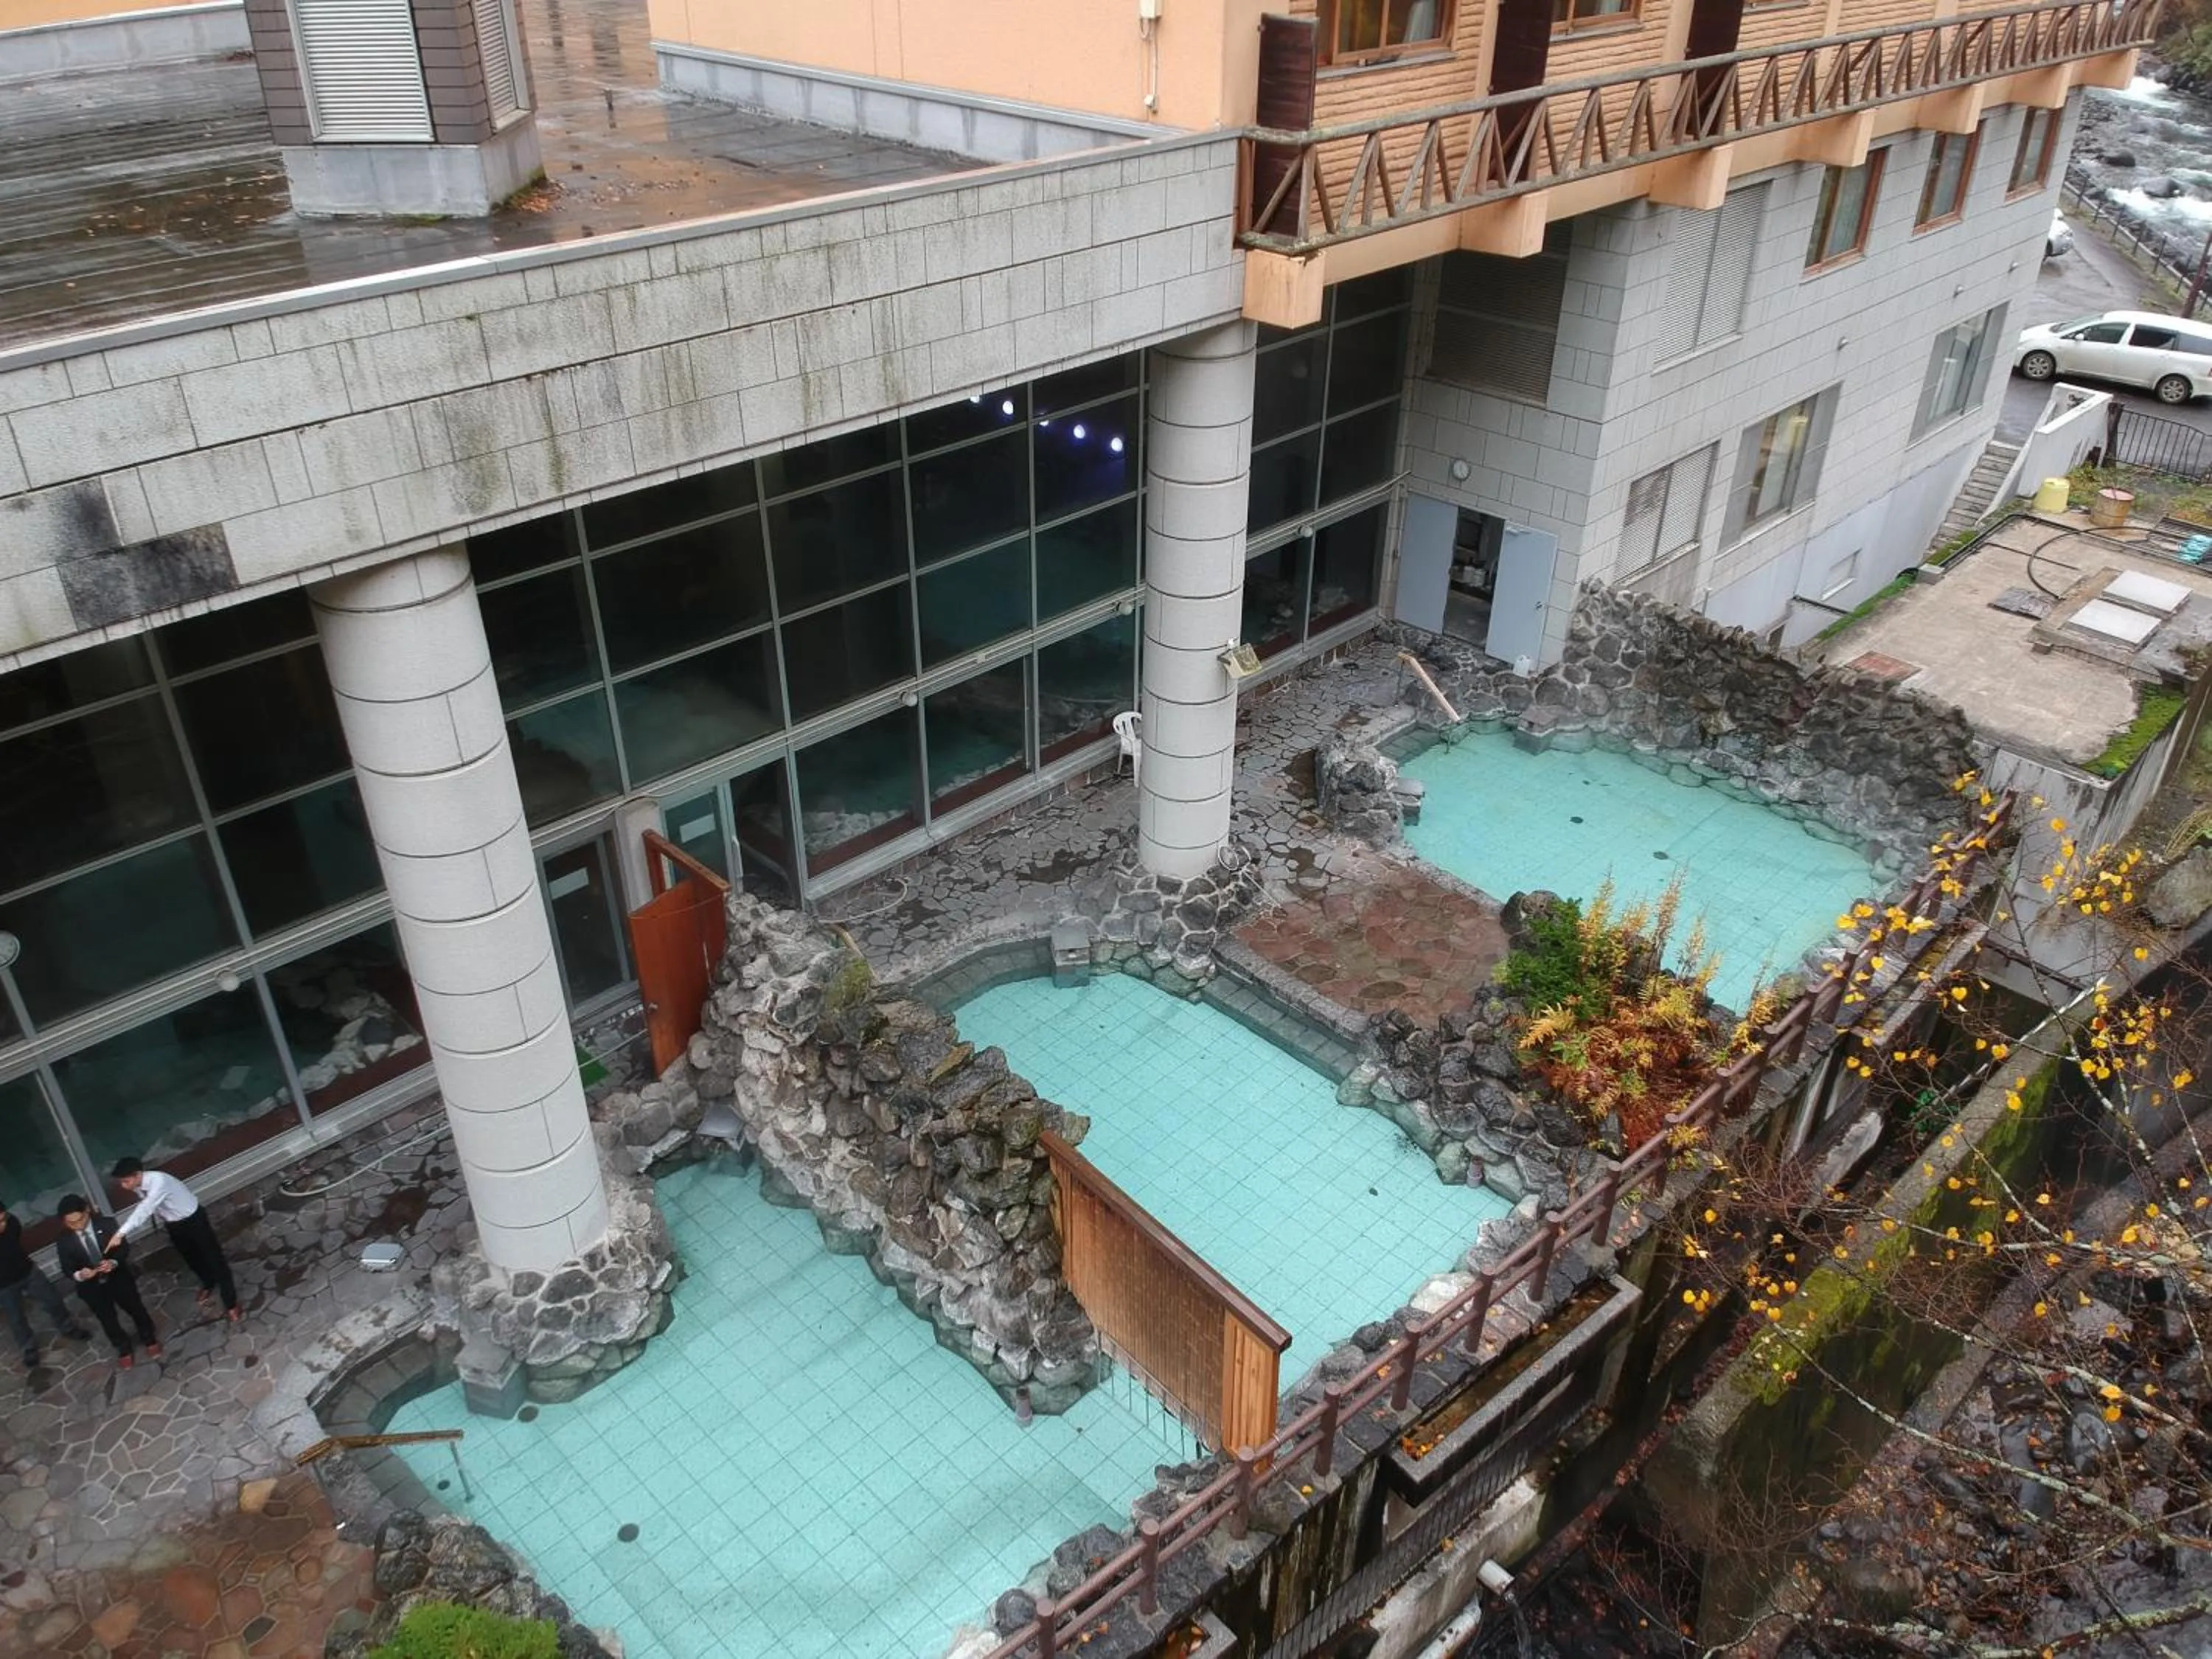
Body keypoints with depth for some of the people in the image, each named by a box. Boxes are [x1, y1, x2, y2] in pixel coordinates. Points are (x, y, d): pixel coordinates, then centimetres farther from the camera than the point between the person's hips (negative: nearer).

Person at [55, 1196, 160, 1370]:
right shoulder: (65, 1242, -15)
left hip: (119, 1278, 0)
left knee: (136, 1310, 17)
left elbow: (124, 1249, -11)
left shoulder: (107, 1224, -16)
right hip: (92, 1287, 1)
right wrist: (79, 1275, -31)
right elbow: (67, 1271, -8)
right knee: (108, 1321, 18)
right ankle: (124, 1350, 42)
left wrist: (113, 1263, -31)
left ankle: (150, 1340, 43)